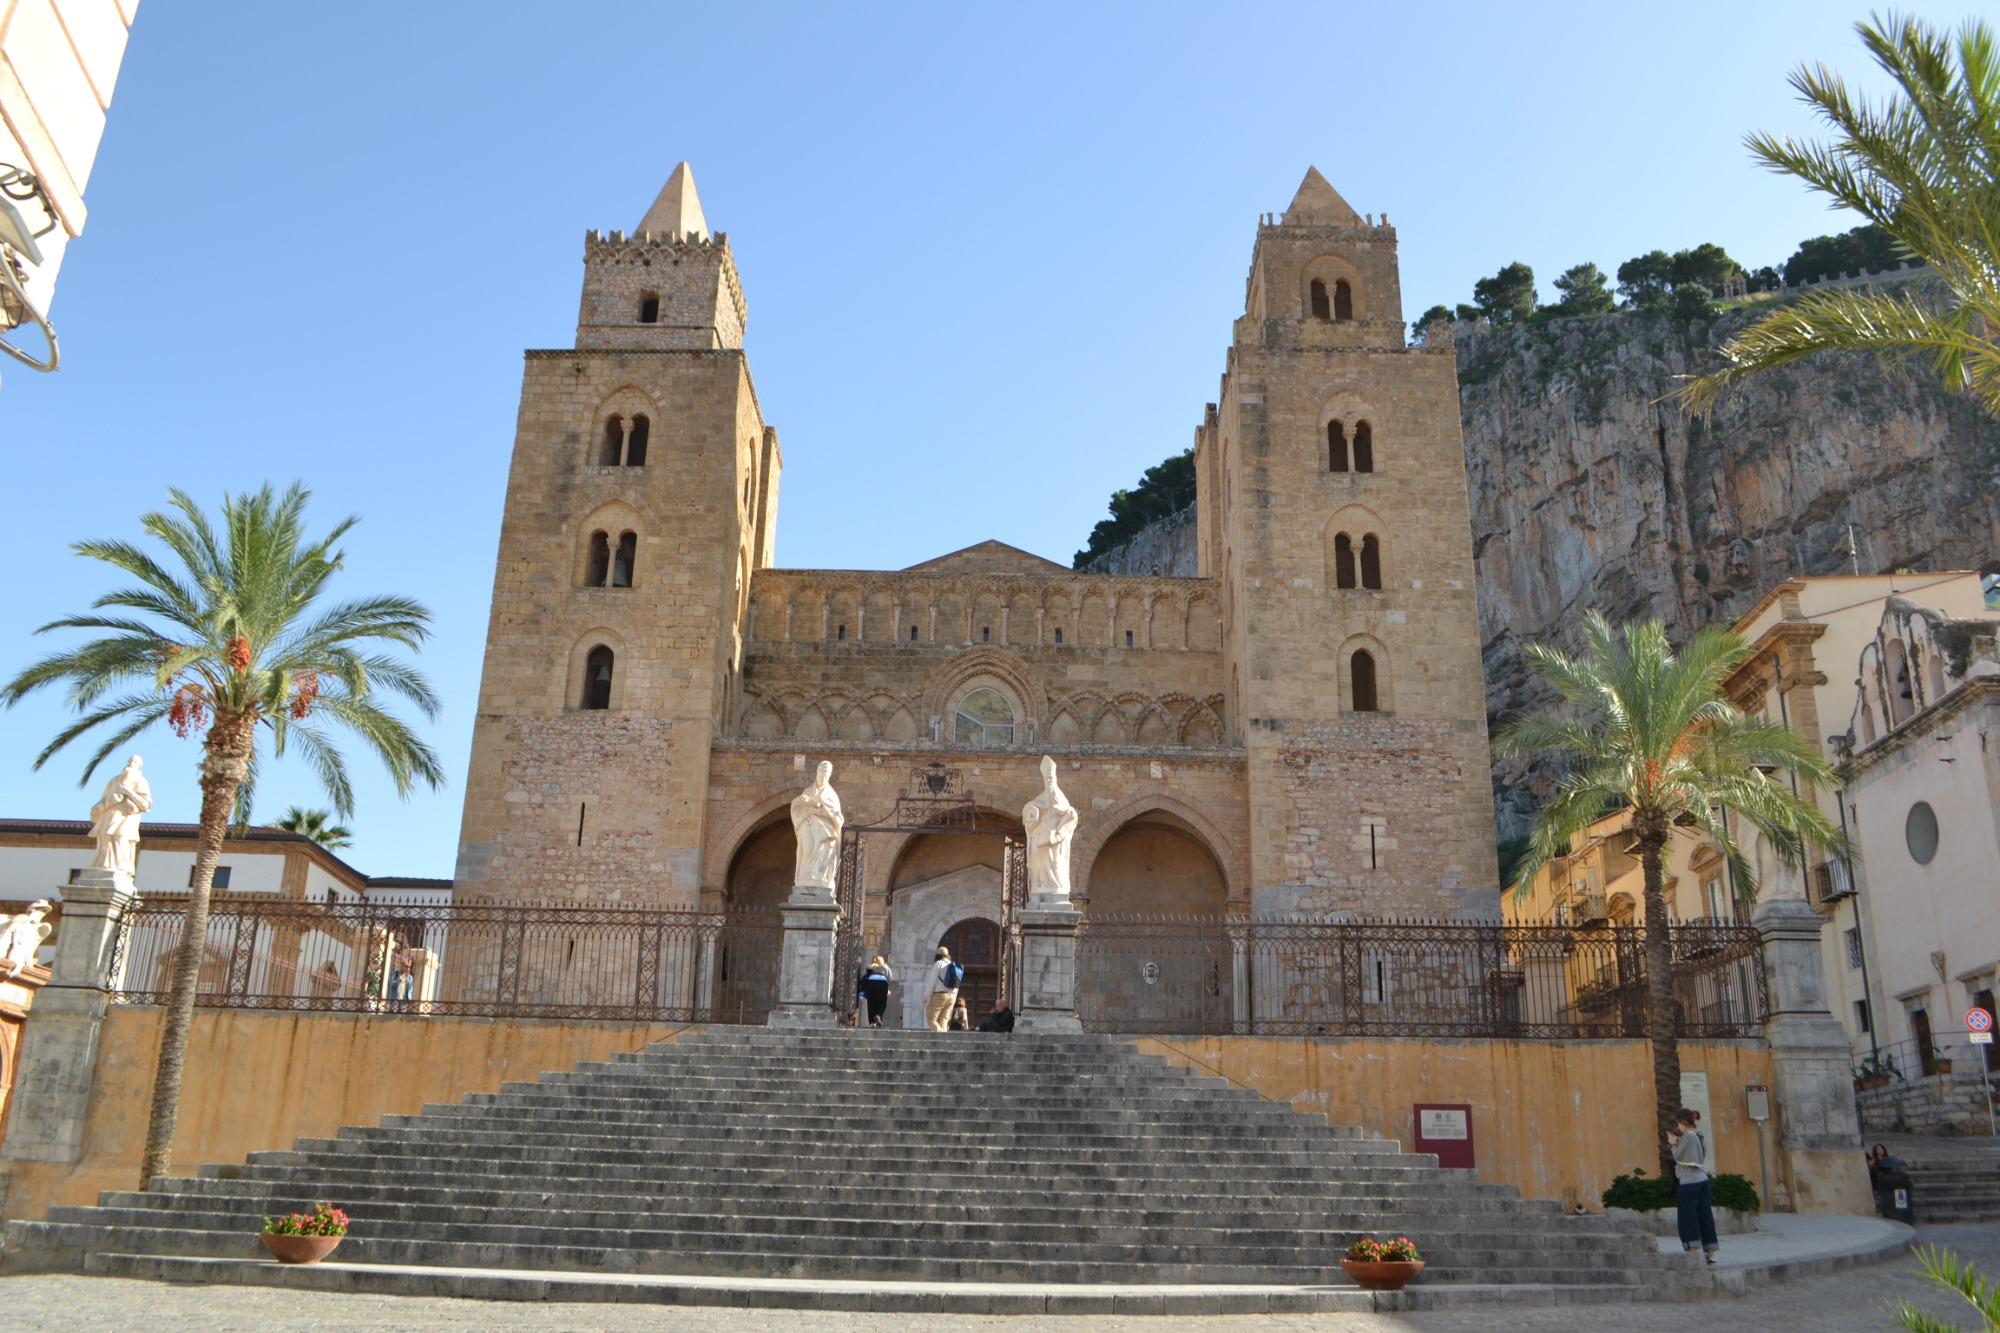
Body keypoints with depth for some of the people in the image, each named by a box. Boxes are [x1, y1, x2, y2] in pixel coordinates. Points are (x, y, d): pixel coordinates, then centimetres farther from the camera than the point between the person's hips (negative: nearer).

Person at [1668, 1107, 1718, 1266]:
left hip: (1688, 1183, -8)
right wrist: (1679, 1144, 12)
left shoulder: (1687, 1136, -13)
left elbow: (1678, 1157, -9)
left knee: (1688, 1219, -4)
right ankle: (1710, 1256, 13)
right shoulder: (1700, 1136, 12)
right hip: (1703, 1180, 8)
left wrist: (1674, 1144, 8)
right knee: (1705, 1218, 10)